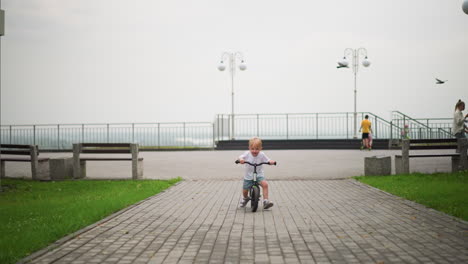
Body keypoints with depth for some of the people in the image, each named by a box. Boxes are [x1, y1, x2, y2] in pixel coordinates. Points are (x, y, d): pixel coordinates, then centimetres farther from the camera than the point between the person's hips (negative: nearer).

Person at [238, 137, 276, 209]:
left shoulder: (261, 155, -9)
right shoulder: (247, 154, -9)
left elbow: (268, 160, -9)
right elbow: (240, 157, -13)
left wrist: (271, 162, -31)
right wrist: (240, 159, -36)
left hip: (259, 175, -1)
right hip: (248, 176, 1)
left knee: (265, 184, -28)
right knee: (244, 190, 6)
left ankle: (266, 201, -24)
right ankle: (245, 198, 42)